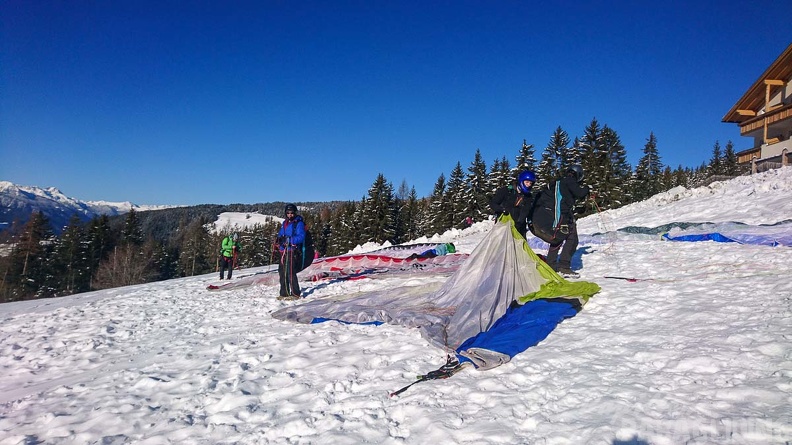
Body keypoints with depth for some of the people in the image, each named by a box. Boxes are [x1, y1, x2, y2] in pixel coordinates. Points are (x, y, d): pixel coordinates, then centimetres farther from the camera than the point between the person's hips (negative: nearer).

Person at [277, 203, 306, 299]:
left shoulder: (299, 223, -5)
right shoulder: (285, 223, 19)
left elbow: (301, 237, -14)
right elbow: (280, 234, 24)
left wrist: (290, 240, -24)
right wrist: (280, 239, 1)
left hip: (293, 250, -8)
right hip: (284, 250, 8)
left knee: (290, 272, -13)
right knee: (282, 271, 11)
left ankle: (295, 293, -6)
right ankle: (284, 293, 21)